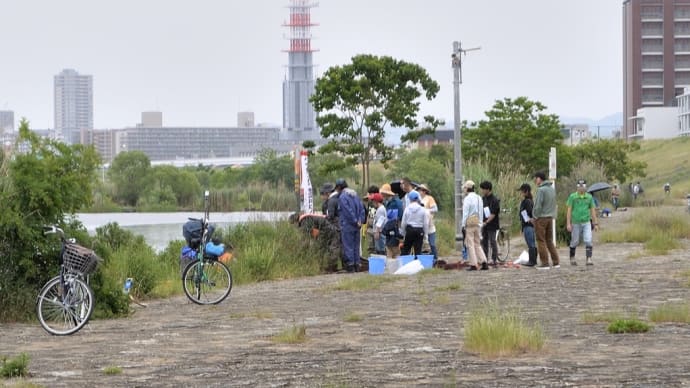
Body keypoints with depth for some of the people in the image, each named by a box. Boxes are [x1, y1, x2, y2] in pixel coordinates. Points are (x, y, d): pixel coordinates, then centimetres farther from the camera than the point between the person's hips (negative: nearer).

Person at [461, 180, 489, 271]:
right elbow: (481, 213, 14)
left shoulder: (467, 199, -11)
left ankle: (473, 265, -2)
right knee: (477, 244, 13)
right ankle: (484, 262, 3)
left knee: (470, 244, -1)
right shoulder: (479, 198, 11)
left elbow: (465, 213, -13)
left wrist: (463, 225, -10)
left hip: (469, 223, -7)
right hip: (477, 223, 7)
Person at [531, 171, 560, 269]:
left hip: (541, 218, -8)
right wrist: (552, 215, 15)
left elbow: (538, 206, -17)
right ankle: (556, 262, 13)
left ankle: (544, 263, -1)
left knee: (541, 241, 0)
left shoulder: (541, 190, -16)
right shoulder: (552, 189, 9)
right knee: (549, 240, 14)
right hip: (550, 217, 8)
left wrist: (534, 217, -5)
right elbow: (553, 204, 12)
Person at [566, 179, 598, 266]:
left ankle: (589, 259, -16)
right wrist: (568, 223, -9)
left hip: (586, 222, 1)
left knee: (588, 241, -12)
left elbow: (593, 210, 9)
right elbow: (569, 210, -3)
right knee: (574, 242, 8)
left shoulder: (589, 197, 6)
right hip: (576, 223, -1)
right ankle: (572, 258, 26)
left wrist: (595, 223, 6)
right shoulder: (572, 196, -2)